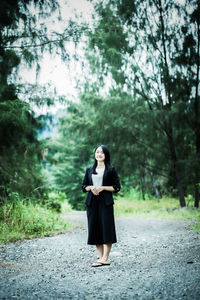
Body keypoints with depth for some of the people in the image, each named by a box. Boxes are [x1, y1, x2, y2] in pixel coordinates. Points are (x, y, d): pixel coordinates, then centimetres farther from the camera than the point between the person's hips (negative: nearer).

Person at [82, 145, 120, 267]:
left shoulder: (111, 169, 3)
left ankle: (105, 258, -6)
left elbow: (117, 187, 0)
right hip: (92, 202, 4)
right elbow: (84, 186, 16)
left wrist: (102, 188, -12)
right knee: (95, 229, 3)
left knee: (106, 229, -8)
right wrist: (91, 187, -5)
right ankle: (101, 257, 11)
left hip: (105, 202, -4)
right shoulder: (89, 170, 14)